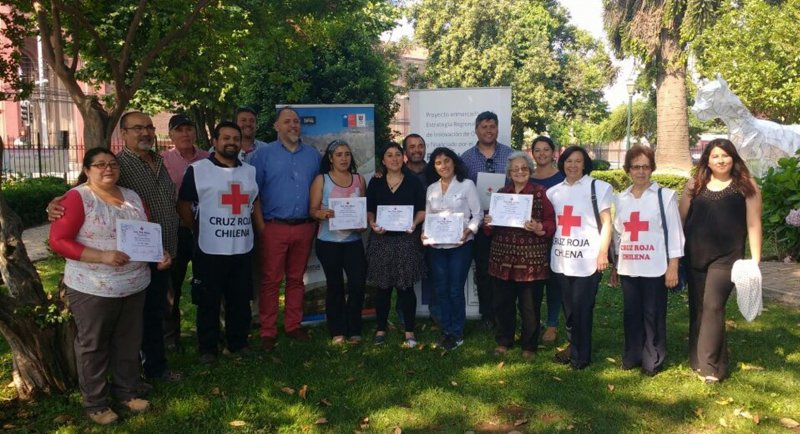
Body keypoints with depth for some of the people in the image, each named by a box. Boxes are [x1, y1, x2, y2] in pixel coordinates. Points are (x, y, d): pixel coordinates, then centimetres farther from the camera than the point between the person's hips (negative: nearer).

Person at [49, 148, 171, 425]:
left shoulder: (132, 197, 10)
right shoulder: (77, 197, -10)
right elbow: (58, 241, -15)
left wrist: (160, 253, -4)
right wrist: (102, 256, -24)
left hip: (134, 285, 6)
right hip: (92, 289, -6)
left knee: (129, 342, 16)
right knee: (93, 346, 9)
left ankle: (126, 391, 33)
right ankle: (95, 403, 23)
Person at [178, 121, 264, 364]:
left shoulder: (250, 171, 11)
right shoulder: (197, 170, -5)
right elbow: (183, 205, -2)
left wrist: (263, 232, 13)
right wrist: (198, 231, 2)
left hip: (243, 249, 5)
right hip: (210, 250, -4)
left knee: (240, 301, 14)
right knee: (208, 303, 6)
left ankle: (238, 343, 29)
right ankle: (207, 349, 19)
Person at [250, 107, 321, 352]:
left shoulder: (313, 155, 11)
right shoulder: (264, 154, 0)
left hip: (304, 227, 3)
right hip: (274, 228, -3)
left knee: (296, 279, 12)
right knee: (271, 280, 0)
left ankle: (293, 326, 23)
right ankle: (267, 331, 8)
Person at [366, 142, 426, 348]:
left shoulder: (413, 182, 4)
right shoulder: (375, 183, 8)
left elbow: (422, 210, 2)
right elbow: (369, 210, 7)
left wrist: (414, 223, -17)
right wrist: (372, 223, -13)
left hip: (406, 240, -1)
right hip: (381, 240, 2)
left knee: (406, 287, -1)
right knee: (382, 286, 6)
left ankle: (409, 331, 10)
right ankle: (381, 329, 18)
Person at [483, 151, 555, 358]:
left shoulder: (541, 193, -1)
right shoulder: (501, 193, 12)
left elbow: (551, 224, -5)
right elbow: (492, 226, 15)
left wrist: (538, 229, -24)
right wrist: (488, 223, -6)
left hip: (531, 259, -4)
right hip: (503, 257, 4)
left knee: (530, 306, 4)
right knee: (502, 302, 9)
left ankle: (529, 345, 20)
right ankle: (503, 341, 27)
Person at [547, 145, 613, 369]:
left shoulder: (598, 188, -1)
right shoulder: (554, 191, 14)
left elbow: (606, 223, -3)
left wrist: (603, 253, -9)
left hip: (587, 259, -5)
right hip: (561, 259, 5)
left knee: (582, 309, -3)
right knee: (568, 307, 12)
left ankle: (581, 354, 12)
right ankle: (573, 347, 28)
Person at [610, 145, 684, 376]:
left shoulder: (665, 196, -3)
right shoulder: (621, 199, 10)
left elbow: (674, 232, -4)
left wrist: (673, 266, -9)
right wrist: (614, 266, 13)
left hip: (655, 267, -4)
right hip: (628, 267, 4)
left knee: (653, 314, 3)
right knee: (631, 313, 10)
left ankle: (653, 360, 16)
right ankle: (632, 355, 24)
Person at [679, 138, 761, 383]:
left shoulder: (746, 186, 1)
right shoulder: (695, 185, 7)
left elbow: (753, 224, 0)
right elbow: (681, 219, 11)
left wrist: (755, 260, -5)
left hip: (726, 257, -3)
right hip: (695, 256, 3)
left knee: (713, 307, -10)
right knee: (697, 308, 9)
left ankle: (711, 366, -1)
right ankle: (698, 360, 23)